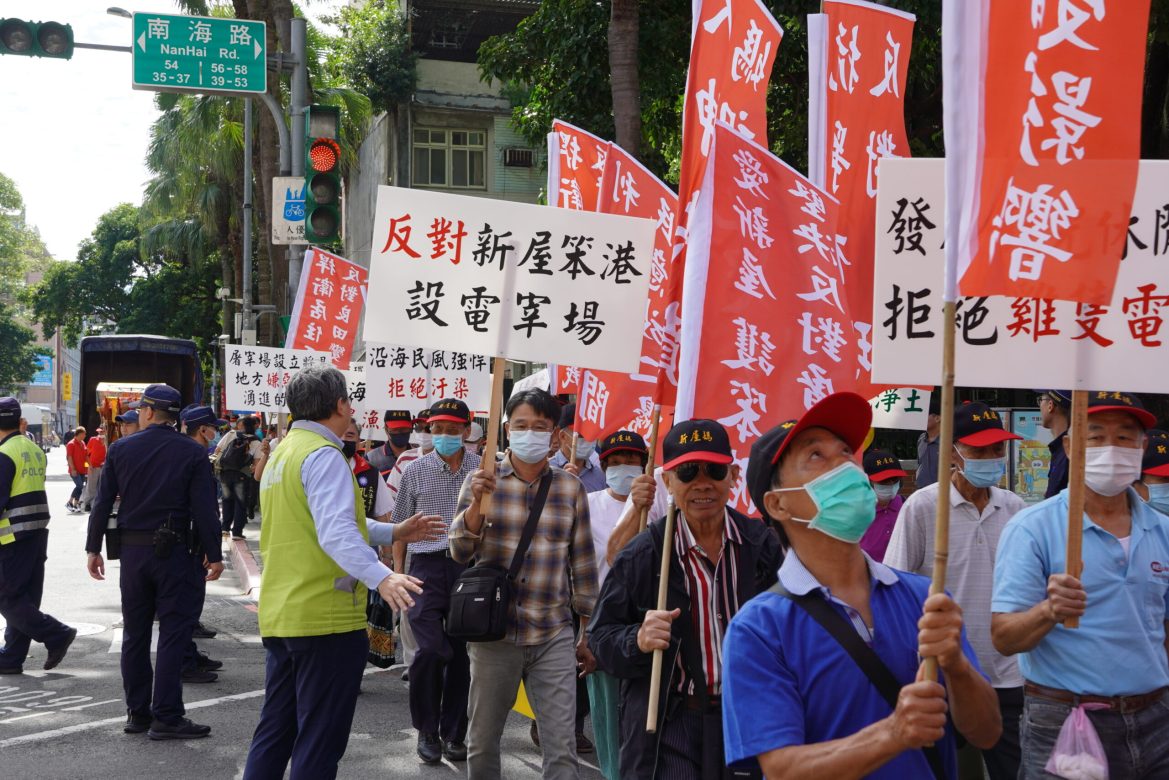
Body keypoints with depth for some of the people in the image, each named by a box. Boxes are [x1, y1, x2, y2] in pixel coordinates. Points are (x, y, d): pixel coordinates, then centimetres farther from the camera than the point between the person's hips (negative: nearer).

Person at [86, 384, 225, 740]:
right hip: (175, 551, -3)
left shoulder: (120, 449, 1)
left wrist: (94, 549, 10)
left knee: (134, 634, 13)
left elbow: (103, 503, 2)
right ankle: (166, 717, -2)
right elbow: (204, 508, -11)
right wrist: (213, 555, -5)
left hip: (132, 551, 3)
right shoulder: (193, 453, -7)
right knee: (173, 633, 0)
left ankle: (137, 713, 19)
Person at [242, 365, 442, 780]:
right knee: (320, 741, -2)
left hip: (279, 615, 10)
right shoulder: (323, 456, -14)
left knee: (275, 730, 16)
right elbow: (336, 532, -29)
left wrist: (393, 531, 26)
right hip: (325, 618, -10)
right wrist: (381, 576, -41)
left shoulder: (283, 454, 17)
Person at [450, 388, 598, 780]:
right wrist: (477, 502, -22)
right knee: (482, 743, 11)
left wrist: (589, 633, 8)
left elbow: (582, 564, 8)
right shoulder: (482, 480, 1)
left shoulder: (570, 488, 4)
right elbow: (460, 552, -5)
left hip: (554, 637, 0)